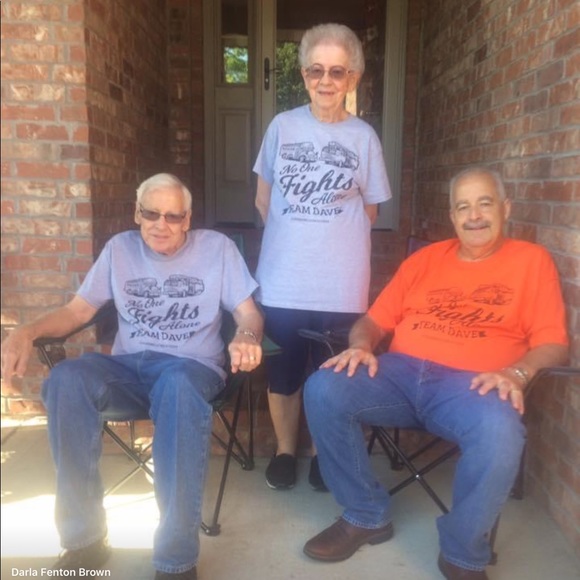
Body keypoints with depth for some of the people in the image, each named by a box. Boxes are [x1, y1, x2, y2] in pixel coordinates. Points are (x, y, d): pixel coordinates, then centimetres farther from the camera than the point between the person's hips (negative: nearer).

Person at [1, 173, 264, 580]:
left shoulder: (217, 247, 5)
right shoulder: (120, 248, 13)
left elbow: (249, 313, 1)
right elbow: (77, 310, 11)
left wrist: (246, 338, -24)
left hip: (193, 367, -3)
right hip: (129, 367, 3)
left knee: (179, 386, -41)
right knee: (66, 379, -30)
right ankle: (85, 537, -17)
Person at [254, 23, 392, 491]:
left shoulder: (364, 137, 1)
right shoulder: (283, 126, 3)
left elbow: (370, 210, 8)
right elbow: (263, 198, 11)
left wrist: (333, 235, 4)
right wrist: (292, 236, 8)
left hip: (341, 285, 0)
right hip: (283, 280, 1)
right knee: (283, 373, 11)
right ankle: (285, 451, 32)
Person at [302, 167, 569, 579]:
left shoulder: (532, 260, 11)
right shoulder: (425, 259, 19)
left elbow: (553, 342, 2)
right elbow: (375, 320, 17)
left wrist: (517, 373, -19)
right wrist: (361, 346, -6)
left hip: (470, 384, -3)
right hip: (400, 372, 4)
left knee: (500, 433, -37)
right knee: (322, 390, -22)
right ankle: (367, 516, -1)